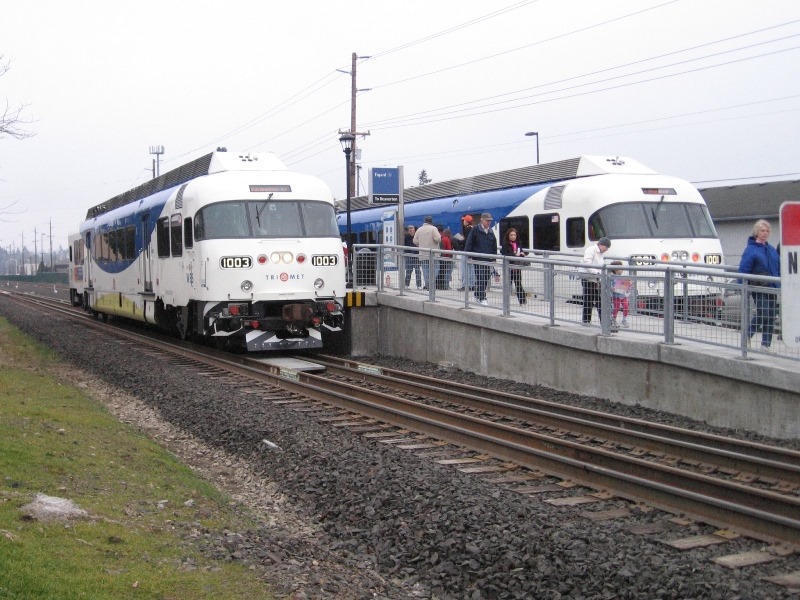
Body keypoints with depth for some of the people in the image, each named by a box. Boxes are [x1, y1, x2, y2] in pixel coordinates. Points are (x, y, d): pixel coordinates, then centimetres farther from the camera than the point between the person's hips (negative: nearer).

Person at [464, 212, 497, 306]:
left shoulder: (491, 232, 14)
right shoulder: (475, 230, -2)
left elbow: (494, 246, 19)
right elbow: (469, 243, -3)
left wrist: (494, 258, 13)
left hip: (488, 259, 6)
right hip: (478, 259, -6)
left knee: (486, 278, 7)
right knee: (480, 278, -11)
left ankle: (477, 295, 22)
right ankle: (482, 298, -12)